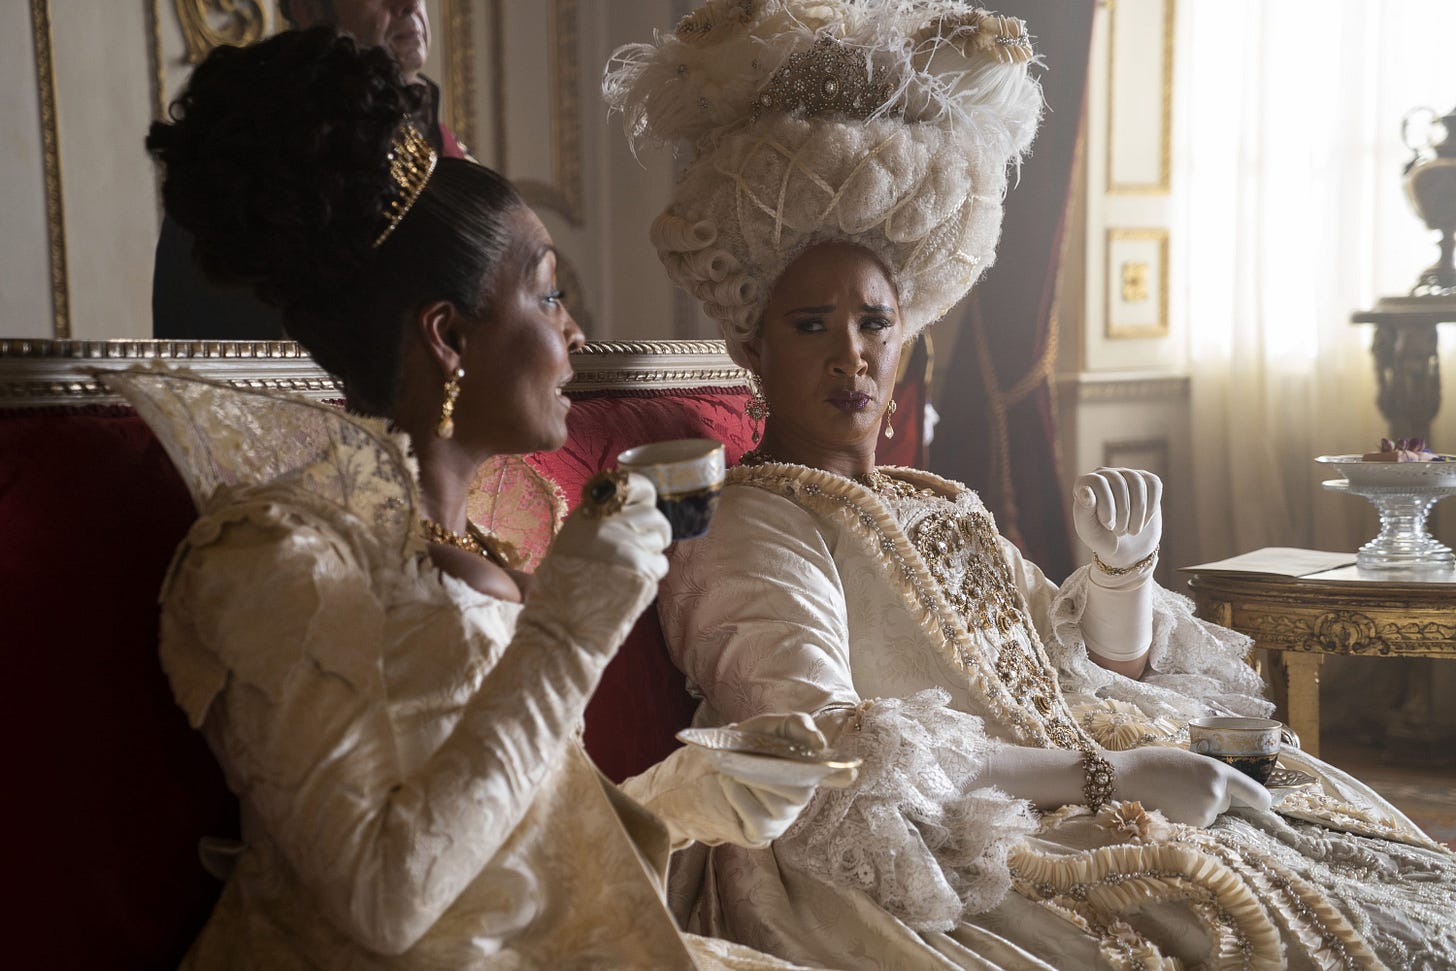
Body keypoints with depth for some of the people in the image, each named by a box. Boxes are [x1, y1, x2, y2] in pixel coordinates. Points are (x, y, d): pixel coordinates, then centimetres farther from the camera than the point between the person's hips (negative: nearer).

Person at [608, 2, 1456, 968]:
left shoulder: (943, 507, 15)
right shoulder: (758, 526, -8)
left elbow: (1098, 667, 19)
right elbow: (820, 749, -22)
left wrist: (1124, 566, -2)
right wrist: (1100, 773, -23)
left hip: (1052, 817, 7)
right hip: (898, 869, -7)